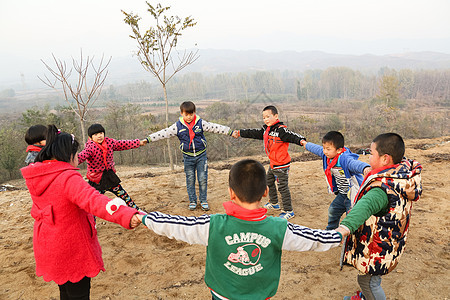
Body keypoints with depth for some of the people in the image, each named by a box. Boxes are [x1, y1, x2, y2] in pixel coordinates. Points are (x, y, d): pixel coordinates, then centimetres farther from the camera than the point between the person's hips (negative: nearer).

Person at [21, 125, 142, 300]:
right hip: (72, 252, -8)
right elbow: (93, 200, -46)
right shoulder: (68, 178, -28)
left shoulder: (34, 179, -2)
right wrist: (128, 215, -59)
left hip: (48, 249, 8)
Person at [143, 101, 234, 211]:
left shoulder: (200, 123, -4)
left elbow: (215, 128, -3)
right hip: (188, 157, 1)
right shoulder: (177, 126, -4)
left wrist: (231, 132, -6)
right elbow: (163, 133, -5)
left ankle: (203, 200, 18)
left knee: (203, 179, 2)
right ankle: (192, 201, 23)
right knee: (190, 180, 8)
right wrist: (148, 139, -10)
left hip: (201, 155, 0)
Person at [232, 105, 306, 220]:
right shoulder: (266, 130, 6)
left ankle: (288, 211, 8)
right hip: (273, 164, 10)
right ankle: (274, 203, 44)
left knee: (283, 187, -4)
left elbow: (292, 136, -33)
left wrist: (301, 140, -51)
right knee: (269, 182, 25)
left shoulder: (281, 130, -21)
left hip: (282, 165, -10)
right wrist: (240, 133, 18)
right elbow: (253, 133, 15)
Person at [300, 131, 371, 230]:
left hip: (354, 195, -10)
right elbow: (317, 149, 17)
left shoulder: (345, 159, -31)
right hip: (342, 194, 10)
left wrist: (365, 168, -76)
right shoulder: (327, 155, -3)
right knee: (332, 211, 25)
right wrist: (306, 144, 36)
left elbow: (355, 163, -52)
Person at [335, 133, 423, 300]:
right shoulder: (403, 172, -7)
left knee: (368, 281, 12)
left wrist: (346, 226, -70)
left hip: (378, 248, -10)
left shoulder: (383, 188, -36)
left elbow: (366, 205, -55)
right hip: (389, 241, 10)